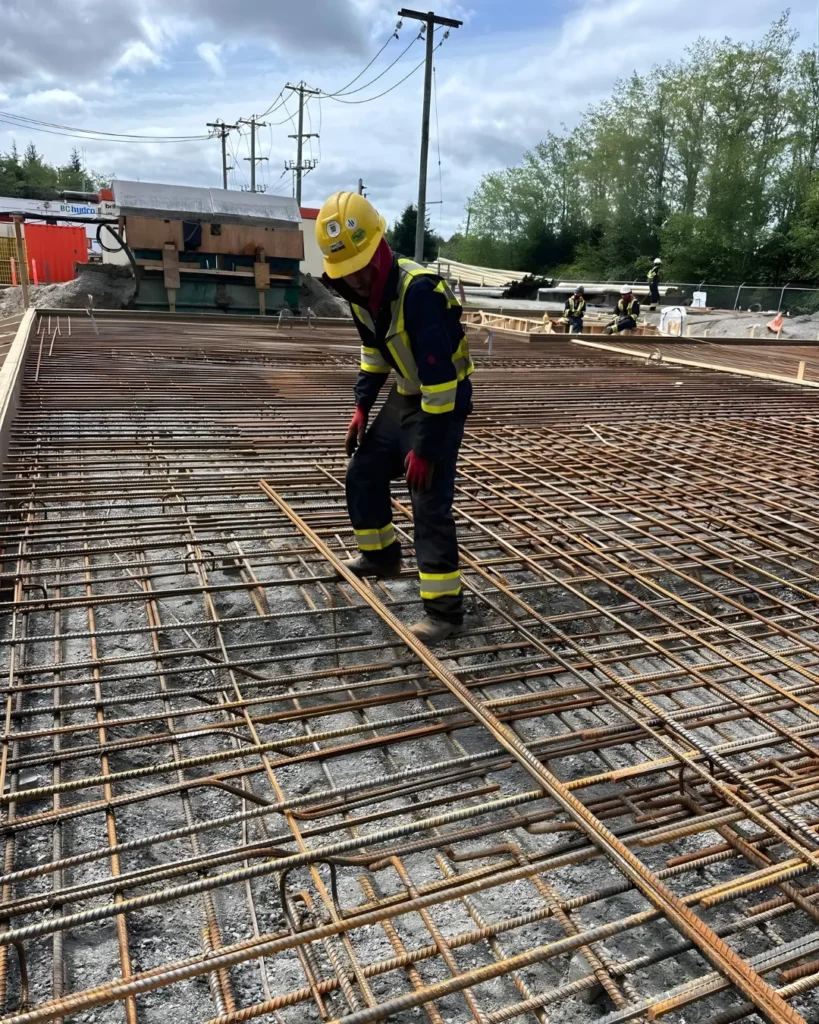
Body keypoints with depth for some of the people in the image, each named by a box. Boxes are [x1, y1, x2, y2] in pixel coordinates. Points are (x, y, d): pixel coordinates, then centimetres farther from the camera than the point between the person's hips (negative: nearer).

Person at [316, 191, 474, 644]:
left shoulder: (419, 290, -30)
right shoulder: (364, 291, -3)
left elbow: (439, 375, -31)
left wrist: (424, 447, -27)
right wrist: (362, 407, 8)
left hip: (443, 403, -8)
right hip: (405, 396, 9)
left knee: (430, 503, -12)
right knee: (362, 473, 14)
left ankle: (444, 607, -3)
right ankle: (381, 555, 35)